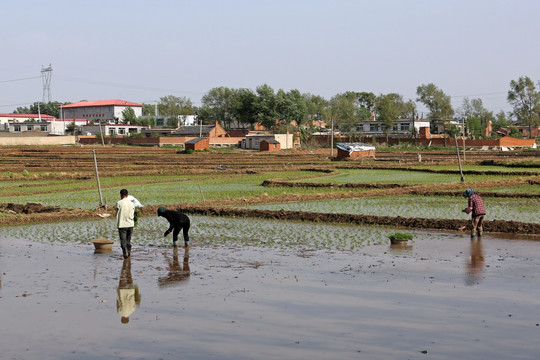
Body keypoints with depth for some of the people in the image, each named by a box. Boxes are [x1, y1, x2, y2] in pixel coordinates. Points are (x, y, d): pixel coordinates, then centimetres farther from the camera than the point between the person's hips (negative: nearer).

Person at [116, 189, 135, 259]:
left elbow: (117, 214, 0)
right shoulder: (132, 204, 1)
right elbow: (132, 215, 2)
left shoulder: (119, 203, -9)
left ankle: (125, 254, -6)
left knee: (123, 240, 1)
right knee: (128, 239, 18)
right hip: (130, 224, 4)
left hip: (122, 225, -4)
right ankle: (129, 253, 24)